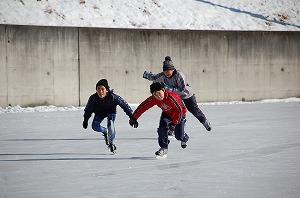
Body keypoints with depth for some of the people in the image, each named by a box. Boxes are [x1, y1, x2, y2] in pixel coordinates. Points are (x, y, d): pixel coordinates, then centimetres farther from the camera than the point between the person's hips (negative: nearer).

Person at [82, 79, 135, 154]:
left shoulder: (113, 97, -34)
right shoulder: (93, 98, -29)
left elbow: (124, 104, -23)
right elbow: (88, 109, -10)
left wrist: (131, 116, -21)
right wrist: (85, 120, -1)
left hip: (111, 112, -2)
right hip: (99, 113, 2)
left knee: (110, 125, -26)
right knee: (95, 126, -19)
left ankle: (111, 143, 1)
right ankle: (105, 132, 17)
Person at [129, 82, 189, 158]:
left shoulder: (171, 97, -39)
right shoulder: (153, 99, -22)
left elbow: (179, 110, -34)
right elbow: (142, 107, -16)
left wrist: (174, 123, -33)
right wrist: (134, 118, -17)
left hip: (179, 114, -4)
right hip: (167, 113, 4)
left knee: (178, 136, -5)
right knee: (162, 128, -21)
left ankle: (184, 138, 33)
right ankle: (164, 148, -8)